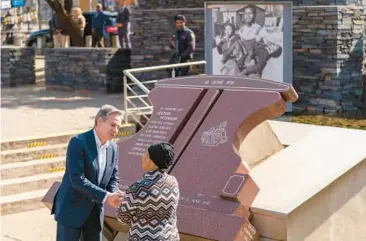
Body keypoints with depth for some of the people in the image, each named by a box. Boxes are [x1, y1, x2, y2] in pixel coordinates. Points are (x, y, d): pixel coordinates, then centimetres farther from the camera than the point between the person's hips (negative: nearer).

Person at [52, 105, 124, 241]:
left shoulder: (113, 148, 4)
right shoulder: (78, 142, -18)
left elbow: (113, 179, 7)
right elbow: (77, 179, -25)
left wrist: (114, 196, -16)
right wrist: (106, 196, -27)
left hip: (95, 211, 7)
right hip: (72, 208, -6)